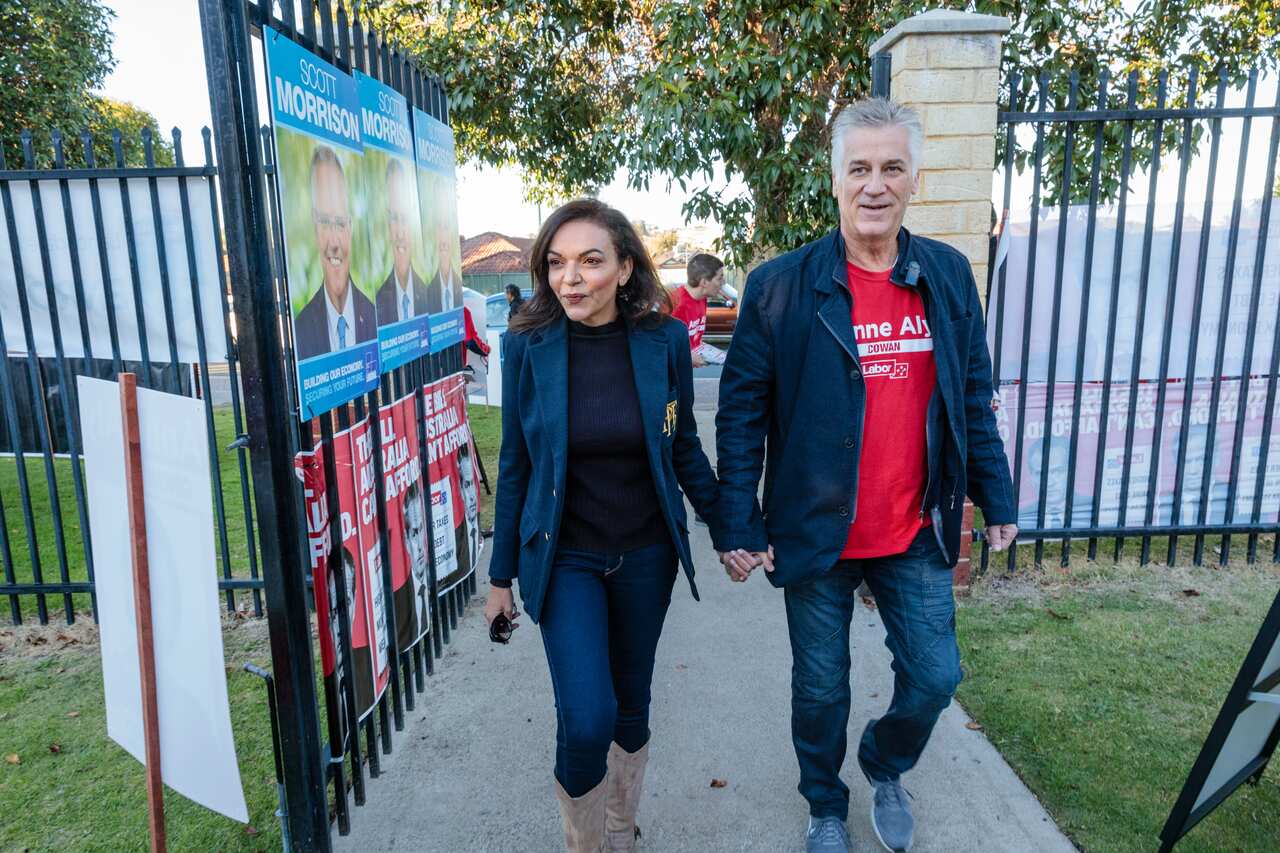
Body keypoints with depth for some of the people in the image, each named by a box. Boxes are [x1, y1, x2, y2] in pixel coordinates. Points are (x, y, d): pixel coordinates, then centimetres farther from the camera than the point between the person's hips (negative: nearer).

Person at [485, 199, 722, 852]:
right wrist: (501, 575, 3)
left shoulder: (664, 340, -9)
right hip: (563, 556, -1)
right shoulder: (529, 345, -10)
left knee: (631, 703, 16)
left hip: (646, 554, 2)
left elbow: (684, 448, 4)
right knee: (586, 719, -13)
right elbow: (515, 466, -2)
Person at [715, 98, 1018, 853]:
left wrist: (997, 498, 9)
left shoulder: (950, 276, 1)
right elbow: (742, 413, -9)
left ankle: (886, 769, 46)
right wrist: (738, 527, -10)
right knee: (821, 691, 14)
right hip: (816, 536, -3)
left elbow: (974, 398, 9)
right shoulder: (782, 286, -11)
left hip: (918, 535, 3)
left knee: (935, 678, 13)